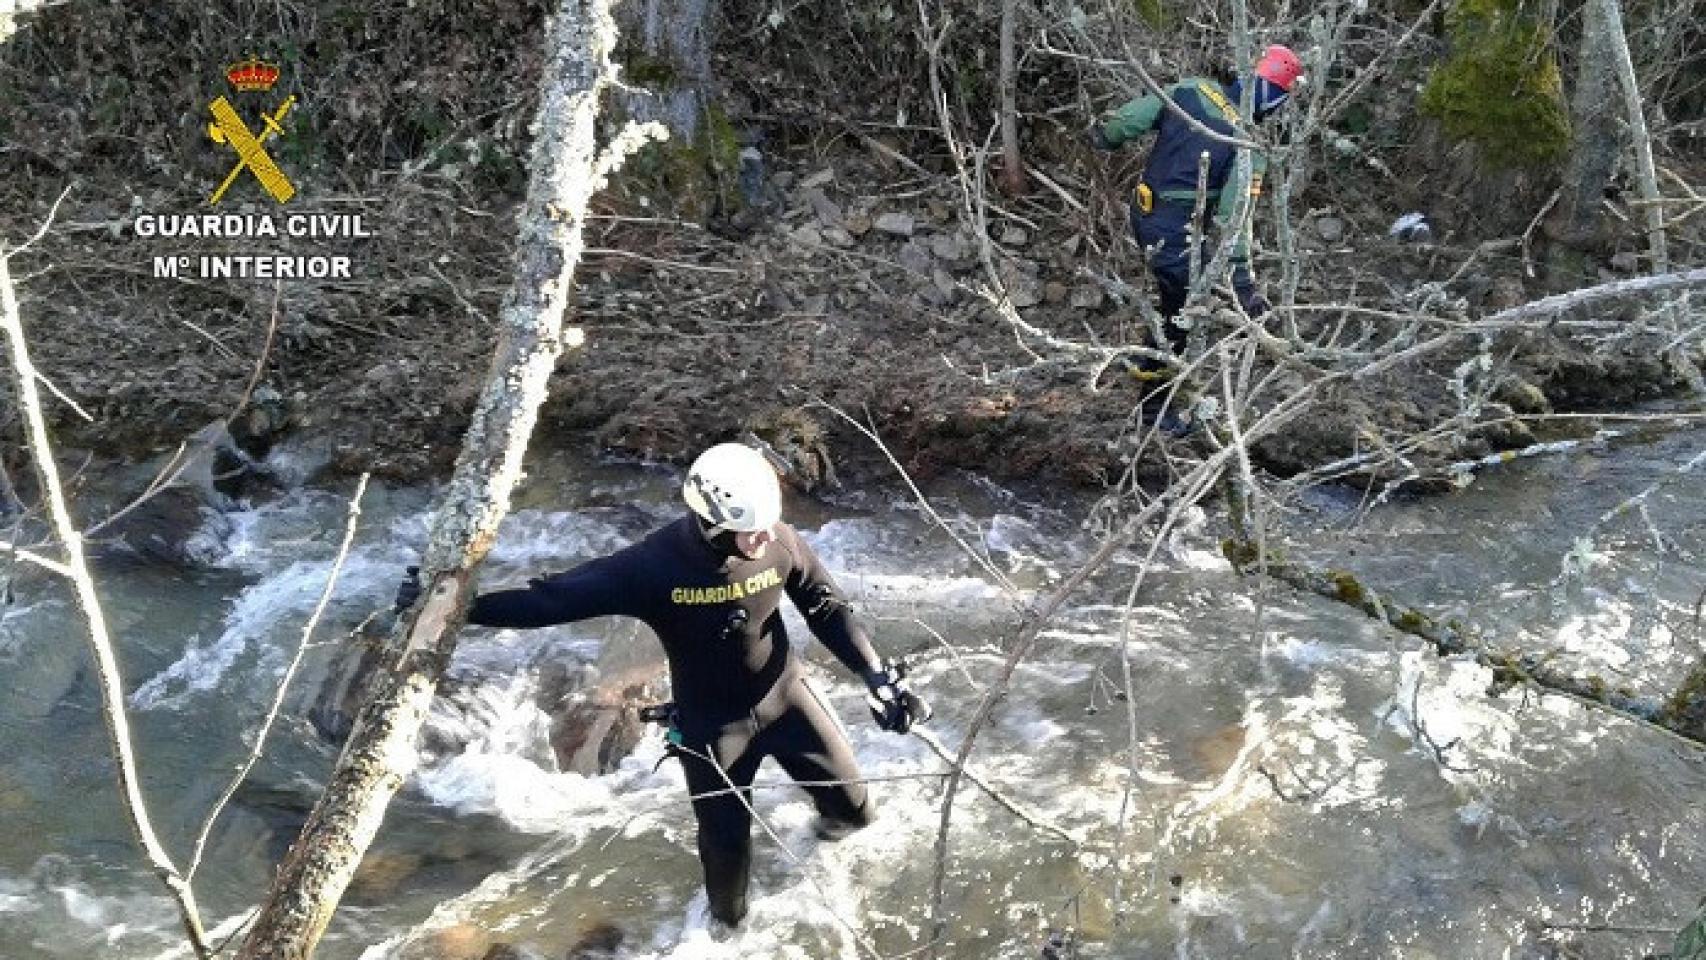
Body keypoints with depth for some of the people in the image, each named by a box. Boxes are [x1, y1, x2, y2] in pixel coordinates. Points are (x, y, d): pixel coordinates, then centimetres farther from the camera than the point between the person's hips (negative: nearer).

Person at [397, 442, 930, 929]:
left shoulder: (781, 543, -22)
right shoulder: (654, 565, -30)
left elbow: (828, 609, -7)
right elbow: (555, 597, -25)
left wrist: (880, 678, -12)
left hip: (785, 696, 3)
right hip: (711, 724, -2)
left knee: (855, 808, 14)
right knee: (726, 841, 7)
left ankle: (837, 820, 55)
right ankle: (727, 919, 43)